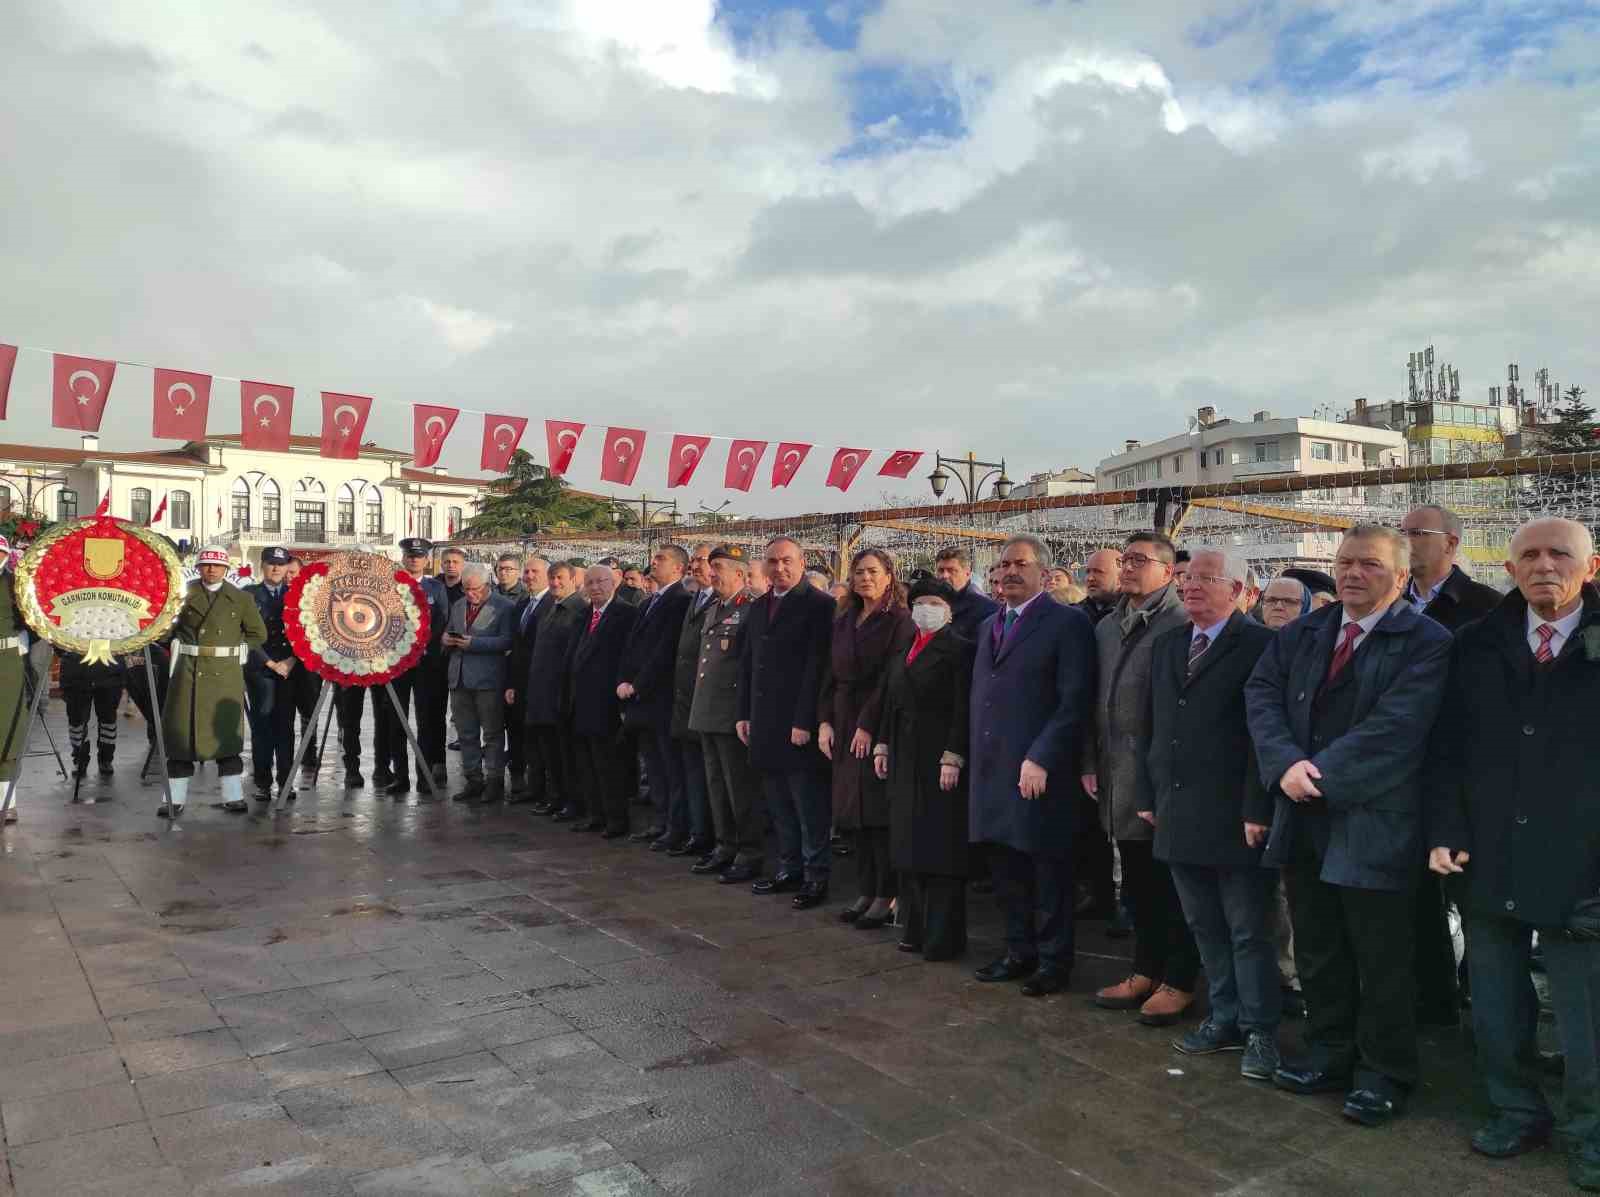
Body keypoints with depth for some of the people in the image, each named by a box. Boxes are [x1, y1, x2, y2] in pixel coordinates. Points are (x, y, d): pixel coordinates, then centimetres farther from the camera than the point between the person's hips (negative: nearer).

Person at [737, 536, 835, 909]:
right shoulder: (758, 607, 15)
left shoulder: (819, 605, -8)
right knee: (780, 805, 14)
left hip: (799, 725, -7)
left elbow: (817, 666, -14)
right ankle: (790, 868, 25)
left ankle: (816, 876, 11)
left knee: (809, 804, 1)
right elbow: (746, 664, 17)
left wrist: (805, 721, -17)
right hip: (765, 724, 7)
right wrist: (744, 714, 10)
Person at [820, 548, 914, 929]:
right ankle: (867, 891, 17)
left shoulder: (899, 622, -7)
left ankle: (887, 897, 6)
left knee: (879, 812, -3)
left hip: (880, 728, -6)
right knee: (855, 811, 8)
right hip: (844, 727, 6)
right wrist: (825, 721, 1)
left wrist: (868, 726, -17)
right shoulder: (843, 622, 14)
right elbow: (830, 675, 12)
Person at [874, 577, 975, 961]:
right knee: (909, 843, 10)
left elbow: (963, 708, -13)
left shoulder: (960, 649, -6)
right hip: (904, 760, 7)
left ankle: (944, 936, 6)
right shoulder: (902, 651, 16)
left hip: (939, 759, -7)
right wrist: (882, 746, 11)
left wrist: (953, 757, -18)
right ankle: (915, 928, 20)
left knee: (940, 846, -3)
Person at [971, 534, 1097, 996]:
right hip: (992, 772, 7)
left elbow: (1075, 703, -13)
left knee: (1048, 872, 5)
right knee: (1006, 872, 14)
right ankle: (1019, 953, 29)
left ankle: (1053, 961, 20)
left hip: (1039, 773, -6)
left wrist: (1040, 759, -18)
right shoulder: (988, 625, 16)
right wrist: (968, 754, 11)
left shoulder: (1068, 622, -7)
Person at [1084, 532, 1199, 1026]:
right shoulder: (1107, 628, 13)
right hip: (1119, 780, 7)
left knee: (1171, 883, 4)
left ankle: (1179, 981, 17)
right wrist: (1090, 762, 11)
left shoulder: (1182, 624, -11)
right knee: (1137, 882, 16)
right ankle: (1146, 971, 29)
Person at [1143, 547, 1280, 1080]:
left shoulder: (1260, 645, -8)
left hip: (1234, 818, -6)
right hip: (1178, 815, 7)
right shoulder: (1165, 645, 13)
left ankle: (1259, 1032, 18)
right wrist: (1149, 795, 11)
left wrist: (1257, 811, -16)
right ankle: (1226, 1018, 28)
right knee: (1205, 928, 15)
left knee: (1249, 932, 5)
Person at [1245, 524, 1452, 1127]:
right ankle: (1329, 1054, 34)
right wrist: (1286, 764, -16)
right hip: (1303, 820, 5)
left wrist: (1321, 776, -19)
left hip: (1374, 826, -5)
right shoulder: (1301, 634, 10)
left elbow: (1392, 728, -19)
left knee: (1381, 960, 8)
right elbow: (1261, 694, 0)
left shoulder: (1426, 643, -8)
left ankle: (1383, 1073, 26)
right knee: (1317, 953, 17)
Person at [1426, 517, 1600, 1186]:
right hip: (1487, 864, 3)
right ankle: (1516, 1112, 35)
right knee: (1496, 1012, 15)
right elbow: (1446, 747, 5)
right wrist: (1444, 832, -3)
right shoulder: (1478, 646, 5)